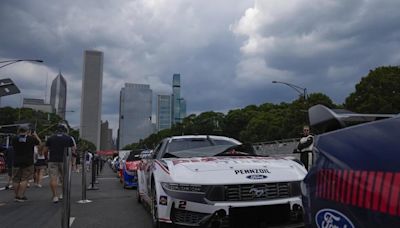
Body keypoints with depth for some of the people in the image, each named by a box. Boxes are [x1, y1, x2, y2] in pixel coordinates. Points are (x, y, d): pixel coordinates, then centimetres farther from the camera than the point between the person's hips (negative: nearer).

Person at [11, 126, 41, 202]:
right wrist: (35, 135, 26)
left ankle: (16, 196, 19)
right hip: (28, 162, -3)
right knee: (24, 179, 0)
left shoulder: (14, 139, -2)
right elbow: (39, 142, 11)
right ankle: (20, 196, -4)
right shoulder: (31, 139, -7)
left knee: (16, 180, 11)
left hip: (16, 162, 3)